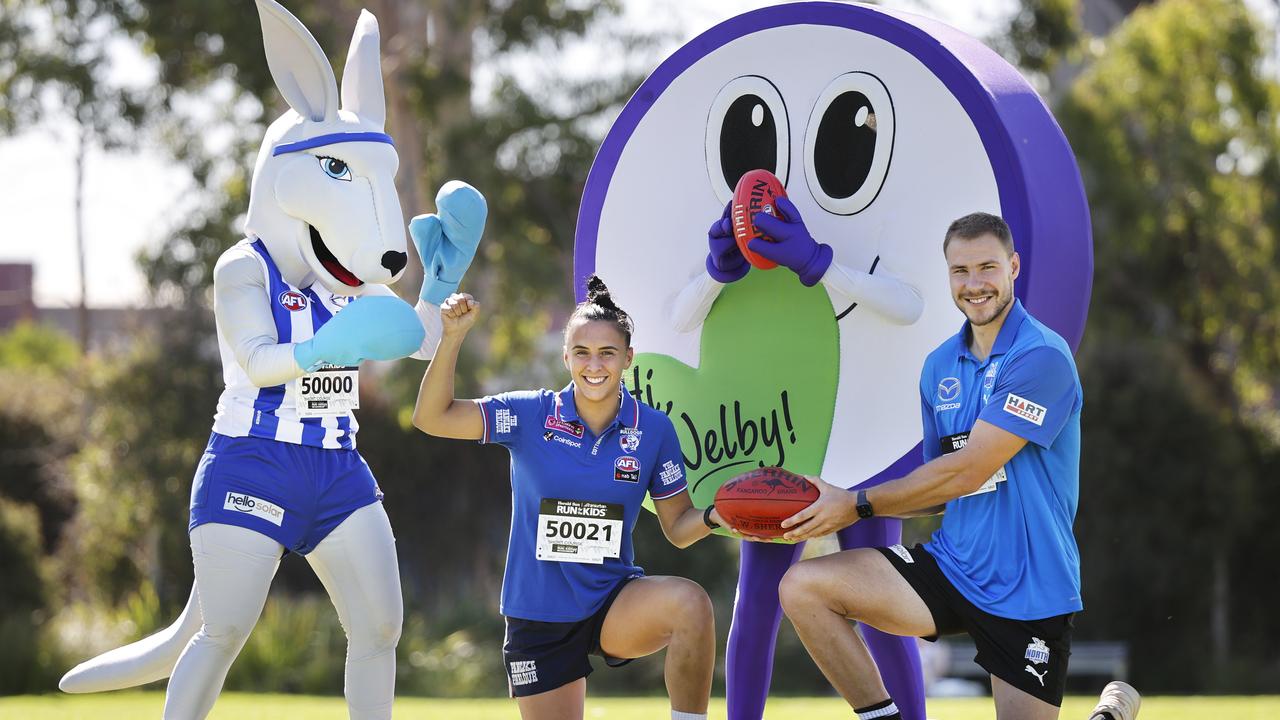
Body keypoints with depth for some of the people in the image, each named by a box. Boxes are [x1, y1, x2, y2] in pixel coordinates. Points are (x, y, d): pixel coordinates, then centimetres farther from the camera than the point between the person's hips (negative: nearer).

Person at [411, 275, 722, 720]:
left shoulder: (653, 430, -5)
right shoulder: (531, 416, -8)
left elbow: (678, 527, 2)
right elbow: (431, 418, -13)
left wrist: (715, 517, -20)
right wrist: (452, 337, -25)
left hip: (617, 604, 0)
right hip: (538, 620, 0)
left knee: (690, 602, -31)